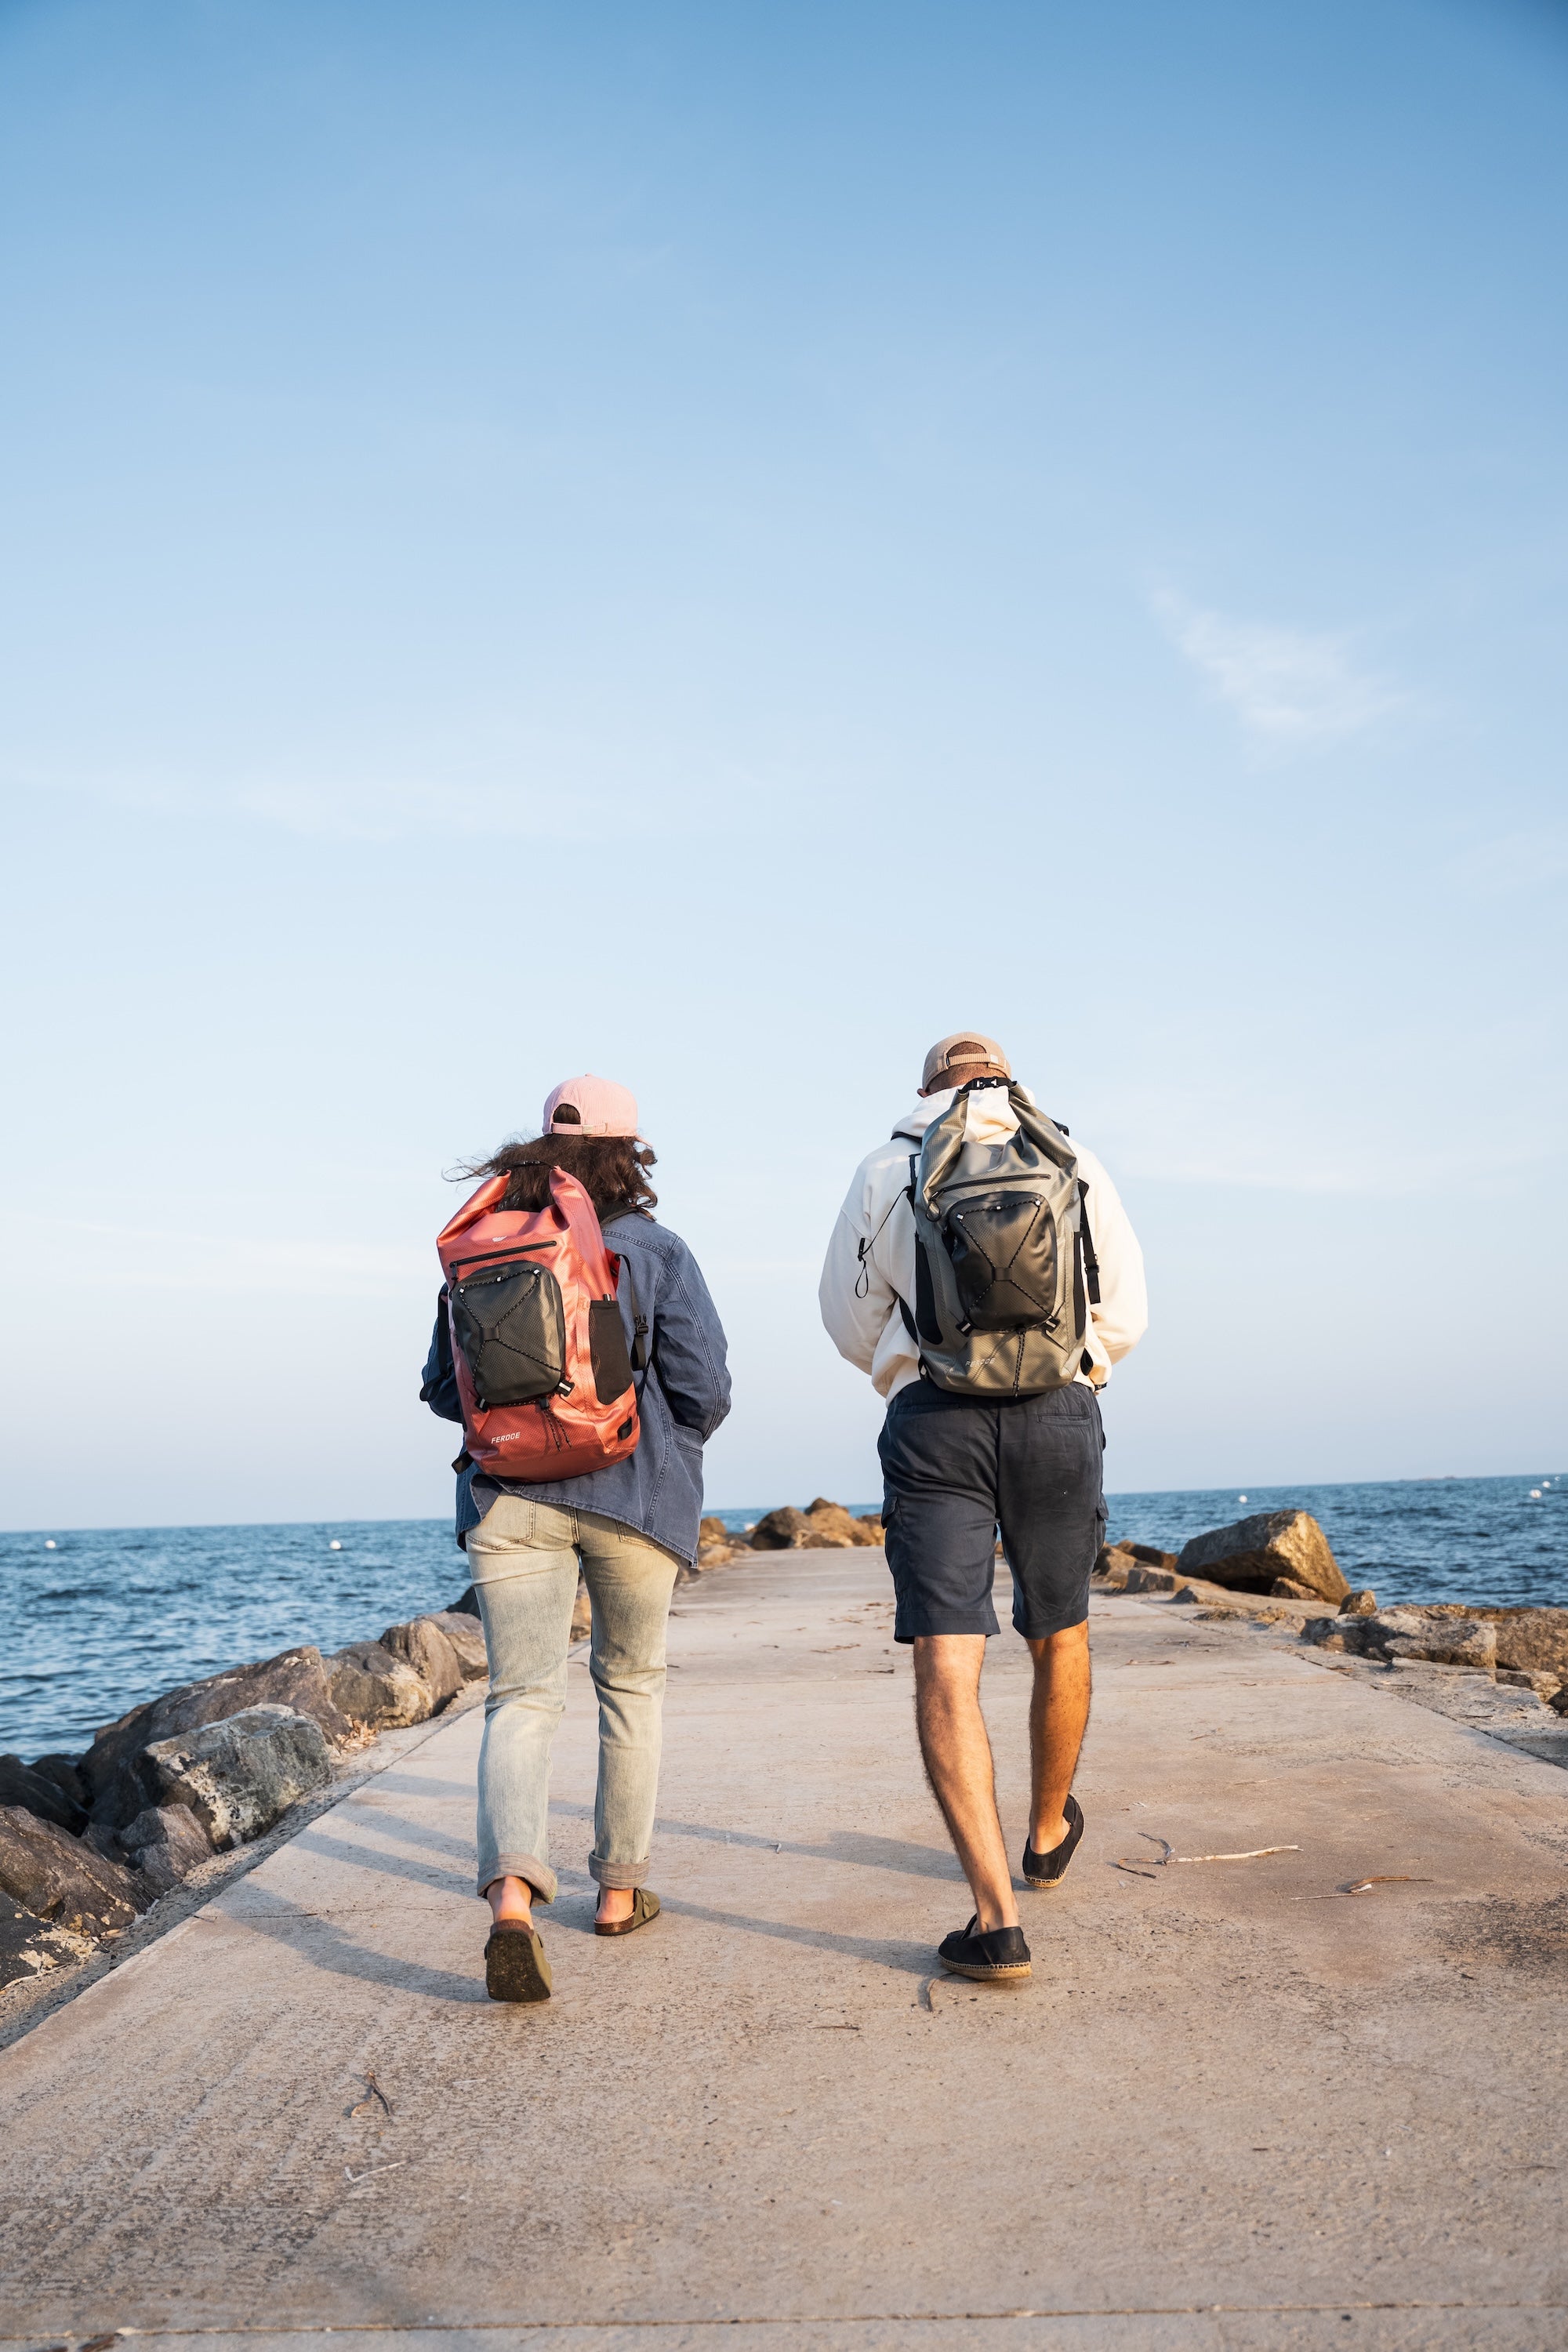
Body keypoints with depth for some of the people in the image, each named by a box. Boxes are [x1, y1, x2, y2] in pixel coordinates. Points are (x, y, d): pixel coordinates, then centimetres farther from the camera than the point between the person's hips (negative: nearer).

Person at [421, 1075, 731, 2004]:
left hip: (509, 1493, 2)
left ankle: (512, 1897, -20)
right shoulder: (655, 1248, -3)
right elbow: (702, 1388, -8)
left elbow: (442, 1387, 10)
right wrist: (673, 1441, 13)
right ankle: (621, 1888, 25)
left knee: (522, 1696, 1)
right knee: (632, 1680, 17)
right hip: (633, 1487, -1)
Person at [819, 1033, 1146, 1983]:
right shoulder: (1077, 1164, 9)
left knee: (946, 1668, -3)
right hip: (1060, 1422, 2)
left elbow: (852, 1325, 12)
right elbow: (1127, 1316, 10)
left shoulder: (887, 1169, 8)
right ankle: (1049, 1834, 42)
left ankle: (997, 1916, -12)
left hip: (935, 1426, -2)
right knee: (1060, 1636, 22)